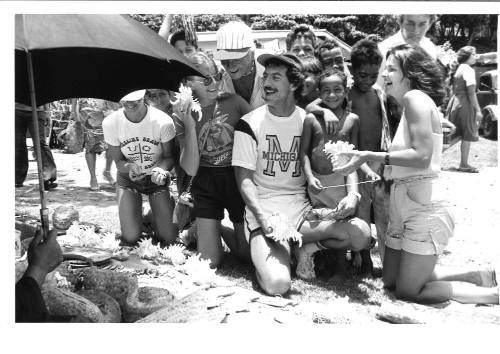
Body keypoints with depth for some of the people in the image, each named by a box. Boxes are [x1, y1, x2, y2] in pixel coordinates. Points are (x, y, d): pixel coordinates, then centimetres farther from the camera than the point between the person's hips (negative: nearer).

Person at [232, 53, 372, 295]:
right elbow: (244, 178, -5)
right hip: (263, 210, -3)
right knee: (277, 284, -25)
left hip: (303, 208, 3)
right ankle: (267, 257, 9)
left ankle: (310, 247, 6)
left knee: (361, 234, -20)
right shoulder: (249, 124, -2)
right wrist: (263, 218, -19)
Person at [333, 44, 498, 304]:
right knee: (391, 281, 18)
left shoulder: (416, 97, -11)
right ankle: (478, 276, 23)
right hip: (403, 204, 10)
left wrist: (370, 156, -20)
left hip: (424, 205, -10)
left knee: (407, 292, 0)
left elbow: (421, 156, -22)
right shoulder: (406, 106, 17)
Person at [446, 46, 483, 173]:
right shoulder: (468, 70, -11)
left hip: (454, 101, 8)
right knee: (468, 135, 1)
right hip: (465, 104, -8)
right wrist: (478, 110, -14)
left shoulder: (457, 69, 14)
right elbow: (471, 92, -16)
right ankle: (464, 164, 7)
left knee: (452, 134, 11)